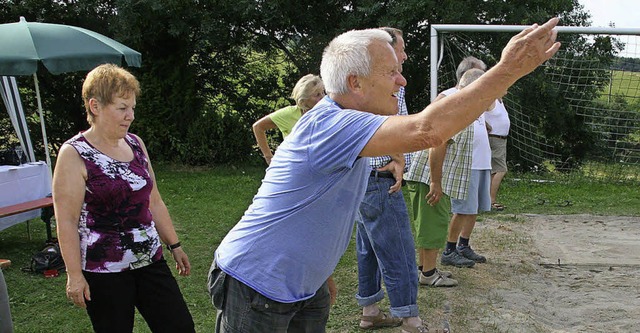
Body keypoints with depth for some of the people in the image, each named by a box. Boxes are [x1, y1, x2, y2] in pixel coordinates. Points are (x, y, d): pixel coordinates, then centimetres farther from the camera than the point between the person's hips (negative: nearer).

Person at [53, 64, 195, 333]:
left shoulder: (135, 144, 8)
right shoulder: (74, 154, -10)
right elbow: (67, 221, -13)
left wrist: (174, 246, 14)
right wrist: (74, 275, -15)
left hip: (150, 260, 6)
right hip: (104, 271, -5)